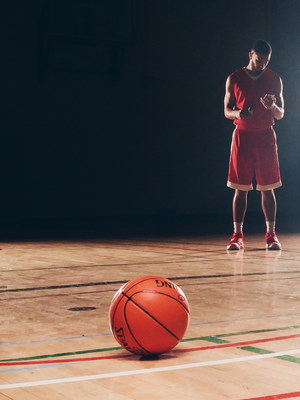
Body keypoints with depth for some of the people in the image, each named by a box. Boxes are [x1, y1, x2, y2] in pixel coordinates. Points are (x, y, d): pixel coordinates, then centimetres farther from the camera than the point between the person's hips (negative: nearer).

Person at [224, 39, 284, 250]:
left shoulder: (275, 79, 5)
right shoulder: (234, 79, 4)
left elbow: (281, 114, 7)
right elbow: (227, 110, 7)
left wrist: (273, 106, -17)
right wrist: (238, 114, -16)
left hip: (266, 137, 0)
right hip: (242, 136, 0)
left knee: (268, 188, 1)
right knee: (240, 188, 0)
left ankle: (271, 234, 6)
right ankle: (237, 235, 4)